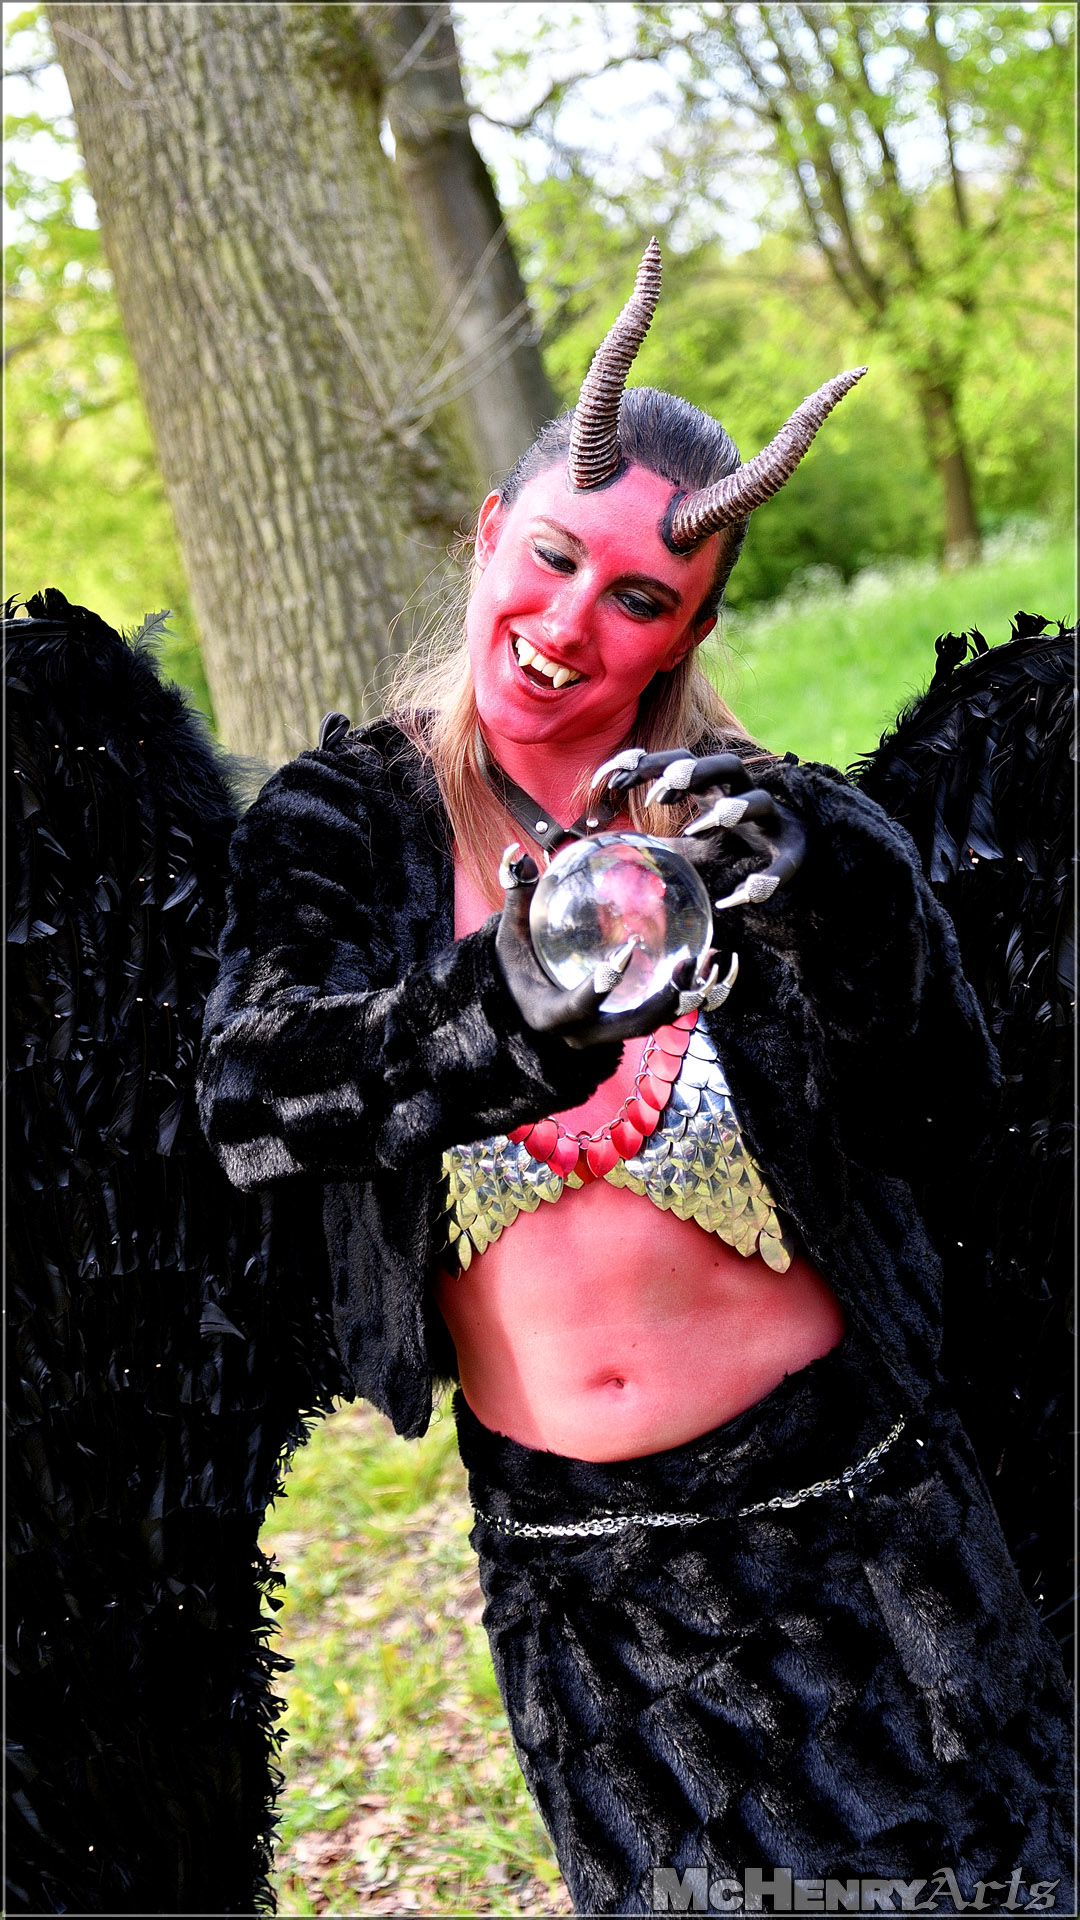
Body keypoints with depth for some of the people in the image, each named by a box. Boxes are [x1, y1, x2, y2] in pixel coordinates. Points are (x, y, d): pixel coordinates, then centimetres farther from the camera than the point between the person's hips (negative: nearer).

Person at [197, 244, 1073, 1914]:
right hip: (570, 1573, 1)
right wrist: (504, 1010, -38)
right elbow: (251, 1096, -20)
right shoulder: (347, 822, -3)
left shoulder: (756, 824, -5)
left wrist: (835, 913, -31)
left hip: (841, 1511, 0)